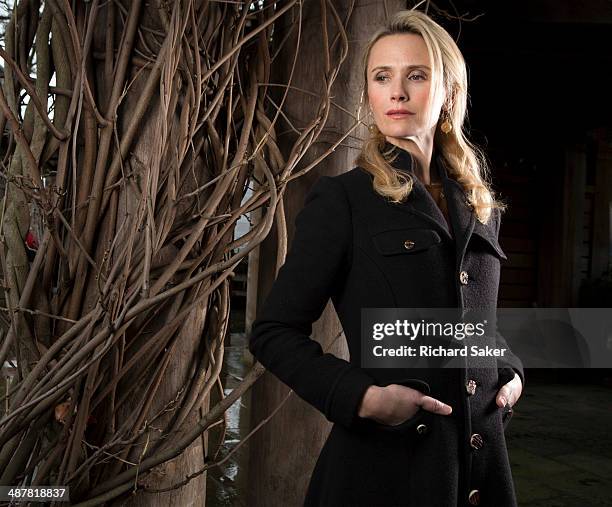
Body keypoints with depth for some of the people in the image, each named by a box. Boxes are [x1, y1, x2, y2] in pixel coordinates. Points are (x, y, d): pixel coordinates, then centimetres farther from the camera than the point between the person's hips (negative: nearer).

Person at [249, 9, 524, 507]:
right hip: (382, 464, -5)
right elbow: (273, 332, -8)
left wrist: (511, 373, 4)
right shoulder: (341, 199, -8)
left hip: (480, 459, 5)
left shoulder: (481, 208, 9)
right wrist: (361, 396, -19)